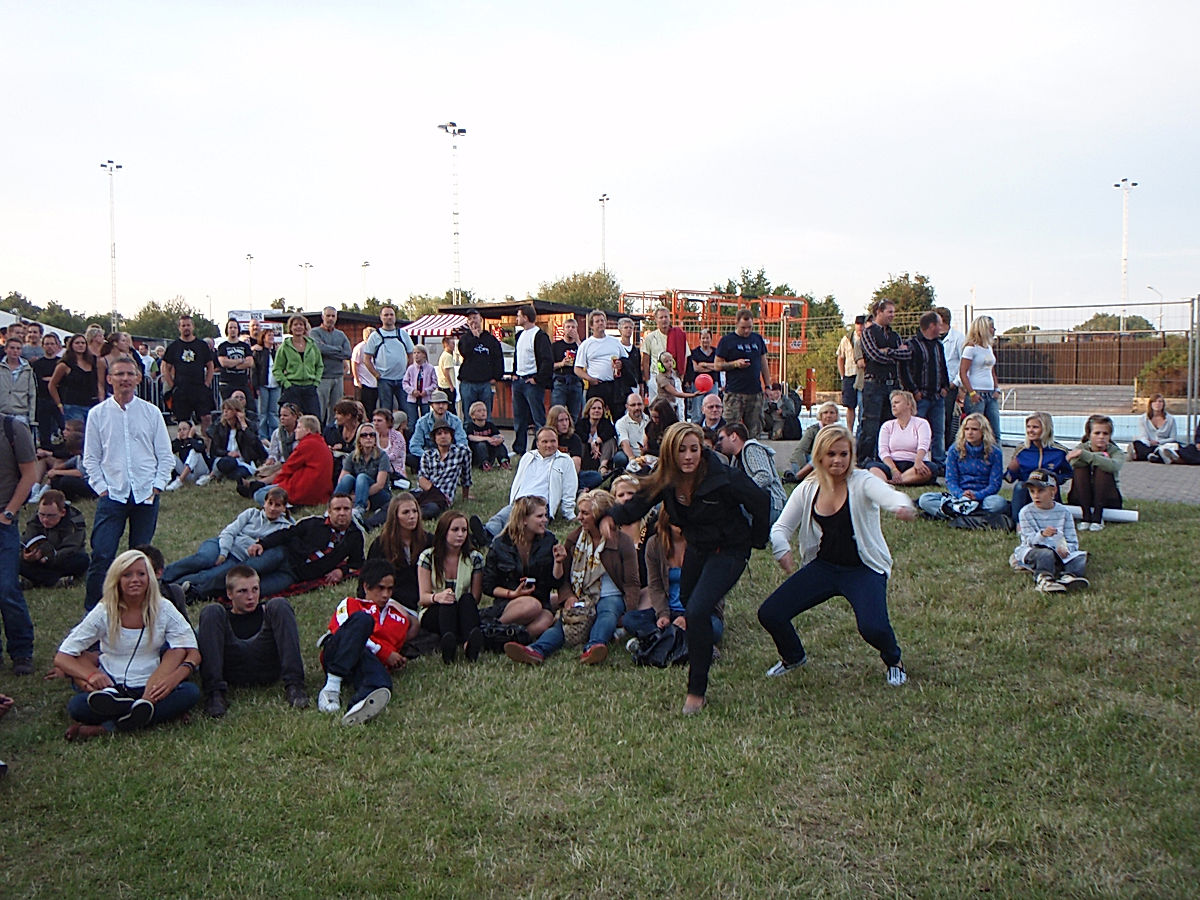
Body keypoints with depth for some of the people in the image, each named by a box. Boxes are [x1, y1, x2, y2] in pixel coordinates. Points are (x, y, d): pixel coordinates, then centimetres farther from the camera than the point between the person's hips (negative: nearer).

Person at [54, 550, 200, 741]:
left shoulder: (163, 609, -1)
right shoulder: (104, 612, -3)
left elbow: (194, 653, -5)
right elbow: (61, 658, -5)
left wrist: (174, 677, -28)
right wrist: (91, 675, -27)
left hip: (151, 687, 1)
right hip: (112, 687, -1)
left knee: (191, 692, -30)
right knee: (76, 706, -30)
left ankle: (106, 727, -33)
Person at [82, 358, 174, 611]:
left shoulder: (151, 412, 5)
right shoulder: (98, 414, 4)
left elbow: (166, 455, 7)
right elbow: (91, 458, 7)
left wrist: (157, 486, -2)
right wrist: (102, 488, -3)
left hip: (146, 495, 1)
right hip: (112, 495, -1)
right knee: (102, 555, -9)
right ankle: (93, 609, -1)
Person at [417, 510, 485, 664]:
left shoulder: (475, 558, 5)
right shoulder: (428, 556, 1)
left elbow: (475, 598, -1)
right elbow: (423, 597, -6)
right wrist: (437, 597, -30)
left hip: (463, 614, 1)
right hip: (433, 614, -1)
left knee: (467, 599, -32)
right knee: (448, 601, -35)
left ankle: (469, 644, -63)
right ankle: (447, 642, -68)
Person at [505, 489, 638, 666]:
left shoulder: (623, 542, 1)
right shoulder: (573, 539, 13)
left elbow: (632, 583, -1)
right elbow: (564, 577, 14)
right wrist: (568, 597, -9)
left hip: (611, 597, -2)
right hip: (579, 598, 2)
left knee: (607, 613, -37)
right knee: (562, 621, -29)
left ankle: (594, 647, -66)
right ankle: (536, 651, -57)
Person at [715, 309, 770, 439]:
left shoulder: (758, 339, 13)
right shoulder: (727, 340, 0)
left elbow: (764, 364, 19)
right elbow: (718, 365, 1)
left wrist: (768, 386, 13)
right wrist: (735, 363, -15)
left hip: (755, 391, 4)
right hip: (734, 393, -4)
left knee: (755, 430, 5)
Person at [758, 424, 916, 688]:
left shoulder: (861, 482, -13)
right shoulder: (808, 489, 0)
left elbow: (888, 495, -35)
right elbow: (781, 527, 3)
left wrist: (902, 507, -60)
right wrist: (782, 549, -20)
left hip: (864, 569, -4)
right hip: (823, 566, 4)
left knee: (873, 628, -29)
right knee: (770, 614, -8)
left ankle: (893, 660, 11)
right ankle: (793, 657, 27)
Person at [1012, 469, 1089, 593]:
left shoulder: (1064, 512, 5)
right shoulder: (1026, 512, -1)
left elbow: (1072, 541, 2)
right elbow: (1030, 540, -10)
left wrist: (1065, 549, -23)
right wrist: (1042, 535, -33)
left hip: (1059, 551, 3)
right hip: (1032, 550, -3)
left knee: (1081, 556, -24)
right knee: (1045, 554, -37)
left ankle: (1067, 575, -52)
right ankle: (1043, 578, -62)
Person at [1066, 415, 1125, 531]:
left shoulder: (1116, 452, -5)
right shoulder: (1081, 448, -2)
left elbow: (1113, 466, -32)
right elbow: (1074, 463, -27)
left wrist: (1083, 454, -35)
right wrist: (1101, 456, -24)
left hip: (1108, 501, -1)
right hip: (1080, 499, 1)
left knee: (1101, 469, -26)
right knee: (1081, 467, -24)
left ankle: (1097, 517, -32)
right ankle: (1086, 516, -32)